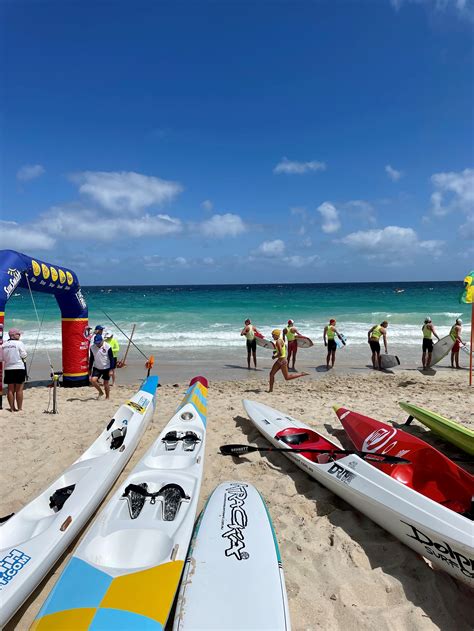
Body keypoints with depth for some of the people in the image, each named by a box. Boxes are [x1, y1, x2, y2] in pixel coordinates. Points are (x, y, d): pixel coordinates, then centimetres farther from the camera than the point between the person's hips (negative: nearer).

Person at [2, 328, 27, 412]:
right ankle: (19, 408, 2)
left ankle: (12, 408, 13)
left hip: (8, 368, 5)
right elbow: (24, 355, -9)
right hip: (19, 368, -5)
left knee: (10, 389, 9)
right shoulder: (19, 343, -9)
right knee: (19, 389, 0)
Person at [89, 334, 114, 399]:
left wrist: (111, 370, -15)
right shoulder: (92, 347, -5)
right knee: (93, 380, -14)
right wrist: (90, 369, 9)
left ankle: (107, 397, 24)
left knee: (106, 383, 4)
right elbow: (91, 359, 7)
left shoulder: (107, 347, -16)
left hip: (106, 368, -3)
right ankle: (100, 392, 12)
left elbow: (111, 359, -11)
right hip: (97, 368, 3)